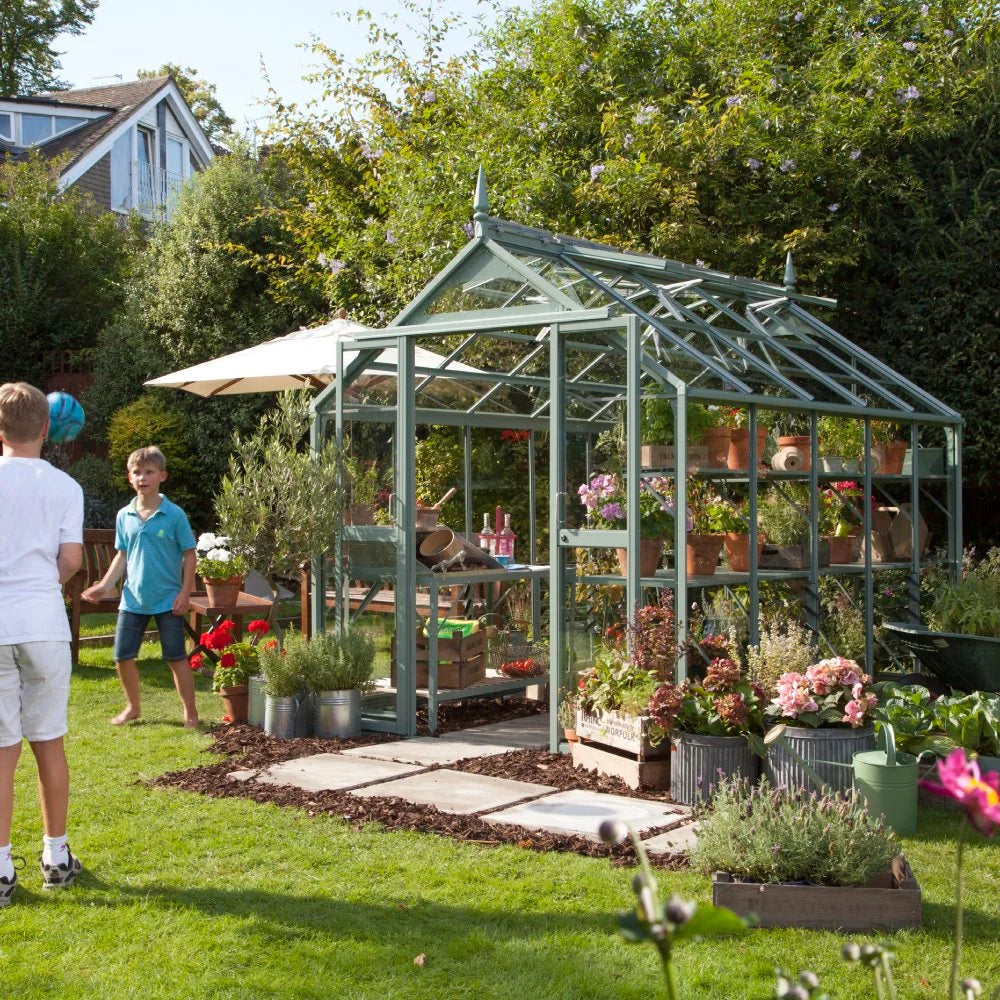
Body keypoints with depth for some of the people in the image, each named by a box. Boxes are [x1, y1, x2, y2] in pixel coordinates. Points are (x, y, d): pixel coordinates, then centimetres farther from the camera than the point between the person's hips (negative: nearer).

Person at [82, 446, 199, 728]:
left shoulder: (174, 515, -9)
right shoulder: (124, 516, 3)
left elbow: (189, 555, -6)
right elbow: (122, 556, 10)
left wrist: (184, 593, -10)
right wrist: (105, 585, 0)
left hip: (168, 600, -4)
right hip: (133, 599, 4)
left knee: (176, 658, 2)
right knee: (122, 656, 8)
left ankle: (190, 711, 15)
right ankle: (133, 707, 28)